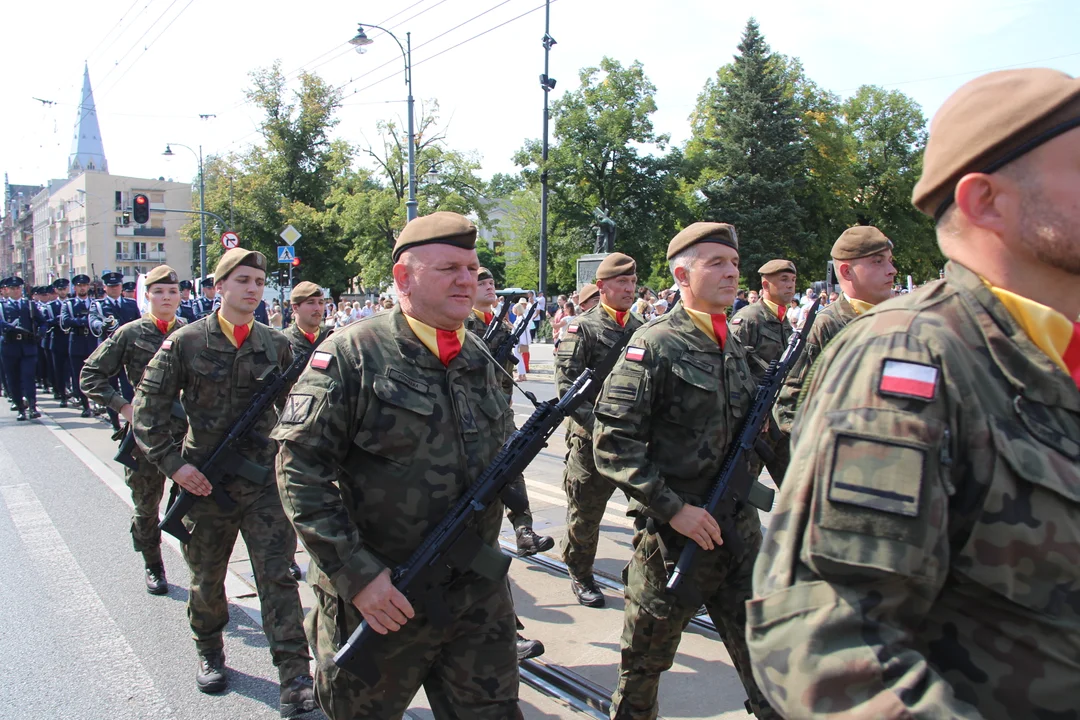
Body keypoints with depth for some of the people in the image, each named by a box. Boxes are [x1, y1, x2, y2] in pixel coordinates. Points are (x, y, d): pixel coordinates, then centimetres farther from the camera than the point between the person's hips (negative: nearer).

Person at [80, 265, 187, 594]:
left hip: (190, 432, 1)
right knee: (146, 506, 13)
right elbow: (90, 376, 2)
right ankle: (153, 566, 33)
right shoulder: (130, 334, -2)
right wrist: (123, 406, -8)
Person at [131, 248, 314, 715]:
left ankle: (295, 681, 0)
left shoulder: (276, 346, 2)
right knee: (207, 579, 17)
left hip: (264, 480, 1)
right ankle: (209, 653, 42)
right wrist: (172, 464, -10)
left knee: (277, 576, -3)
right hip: (205, 483, 0)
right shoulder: (186, 343, -5)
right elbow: (148, 408, -2)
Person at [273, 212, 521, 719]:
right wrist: (356, 575, -20)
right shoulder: (352, 355, -12)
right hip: (377, 598, -4)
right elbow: (300, 468, -16)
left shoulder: (481, 360, 8)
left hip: (479, 595, 5)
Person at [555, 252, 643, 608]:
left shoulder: (641, 328, 12)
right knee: (585, 512, 8)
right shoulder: (582, 328, -5)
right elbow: (567, 383, -12)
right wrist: (596, 427, -20)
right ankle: (581, 576, 26)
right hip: (592, 438, -4)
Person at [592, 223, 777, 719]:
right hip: (674, 531, -6)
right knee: (646, 659, 12)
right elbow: (613, 441, -19)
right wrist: (673, 508, -21)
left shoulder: (734, 344, 9)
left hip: (739, 527, 6)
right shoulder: (655, 345, -13)